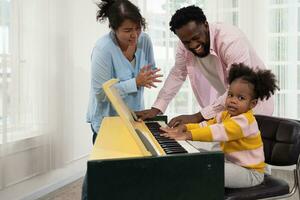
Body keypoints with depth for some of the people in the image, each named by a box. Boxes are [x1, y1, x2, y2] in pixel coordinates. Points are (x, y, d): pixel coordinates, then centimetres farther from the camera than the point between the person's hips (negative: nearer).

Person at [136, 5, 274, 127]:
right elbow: (177, 75, -1)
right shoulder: (185, 45, -13)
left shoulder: (231, 40, -31)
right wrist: (156, 108, -10)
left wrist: (198, 116, -37)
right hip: (225, 104, 5)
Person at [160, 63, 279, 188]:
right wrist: (185, 128, -11)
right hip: (232, 162, 9)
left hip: (249, 172, -9)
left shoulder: (244, 121, -25)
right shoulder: (226, 115, 6)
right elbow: (207, 125, 6)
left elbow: (218, 132, -39)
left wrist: (188, 135, -47)